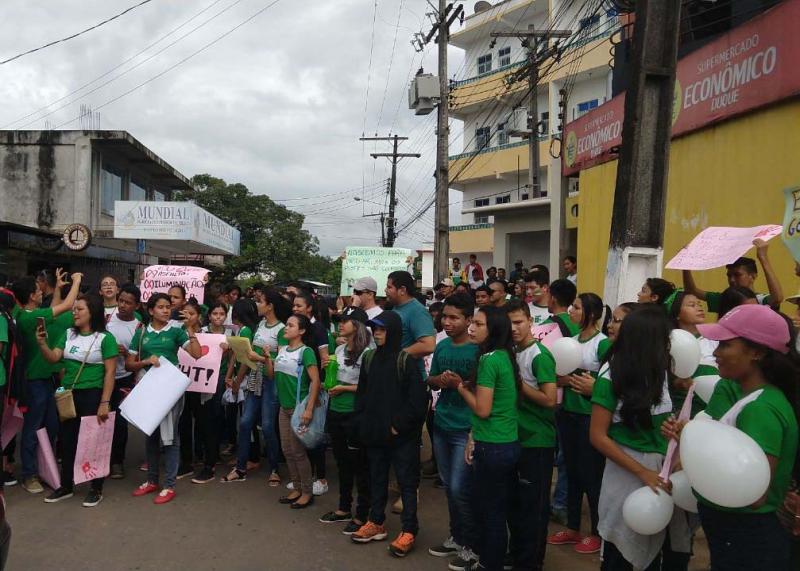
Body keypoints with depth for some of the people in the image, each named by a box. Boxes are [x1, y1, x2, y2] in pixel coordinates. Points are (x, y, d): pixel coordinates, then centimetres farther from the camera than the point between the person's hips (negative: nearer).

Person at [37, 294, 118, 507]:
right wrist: (42, 343, -18)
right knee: (67, 441, 13)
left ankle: (96, 489, 16)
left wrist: (104, 403, -16)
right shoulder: (69, 335, 7)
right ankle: (66, 486, 28)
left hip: (92, 395, -6)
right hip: (68, 394, 6)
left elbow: (110, 373, -12)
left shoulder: (105, 338, -10)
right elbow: (53, 358, 0)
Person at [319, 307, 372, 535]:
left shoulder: (367, 353, -15)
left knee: (360, 465, 3)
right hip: (336, 412, 8)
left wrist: (345, 388, -14)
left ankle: (362, 516, 13)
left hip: (355, 414, -8)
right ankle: (344, 509, 32)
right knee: (342, 463, 18)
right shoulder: (339, 350, 10)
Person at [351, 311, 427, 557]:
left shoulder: (406, 359, -11)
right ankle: (376, 523, 30)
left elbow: (417, 398, -15)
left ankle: (409, 531, 11)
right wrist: (362, 423, 4)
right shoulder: (370, 359, 7)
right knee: (377, 478, 17)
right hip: (374, 433, 6)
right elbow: (362, 394, 13)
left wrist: (399, 425, -15)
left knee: (407, 481, 3)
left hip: (402, 435, -6)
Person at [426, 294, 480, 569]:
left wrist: (460, 383, -23)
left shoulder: (477, 349, -13)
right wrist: (438, 380, -8)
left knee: (460, 489, -3)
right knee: (448, 486, 16)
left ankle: (471, 545, 14)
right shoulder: (441, 346, 5)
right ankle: (456, 537, 32)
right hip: (441, 425, 7)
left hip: (465, 429, -6)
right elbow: (431, 380, 14)